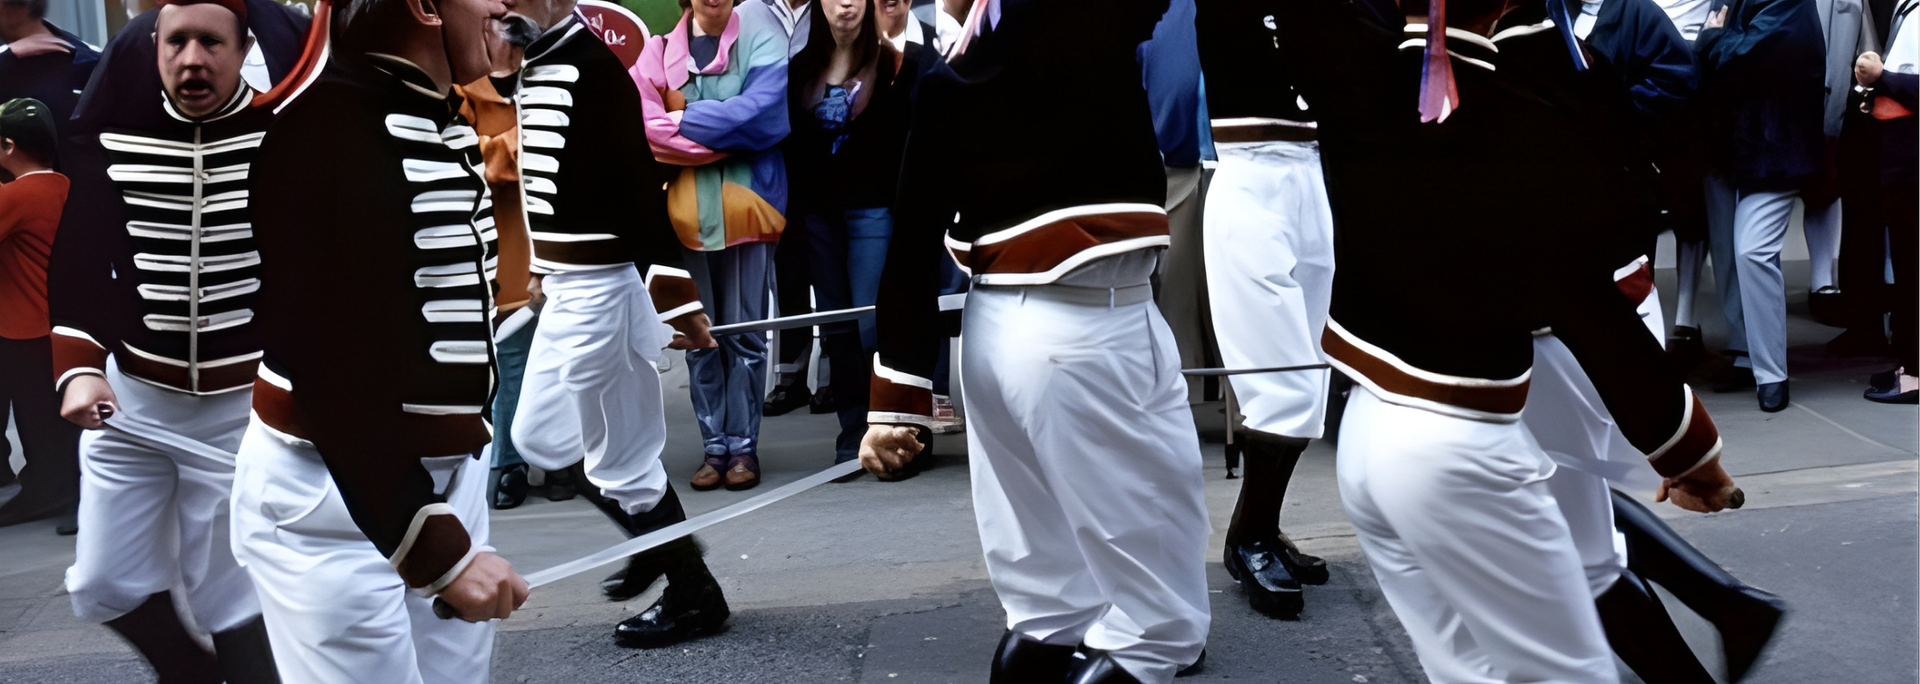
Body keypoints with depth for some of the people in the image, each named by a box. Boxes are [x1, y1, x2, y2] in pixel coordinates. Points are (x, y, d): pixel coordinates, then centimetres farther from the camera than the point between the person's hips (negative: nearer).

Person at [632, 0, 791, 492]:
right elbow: (642, 123, -6)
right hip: (685, 210, 2)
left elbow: (761, 111, -12)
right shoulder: (659, 52, 9)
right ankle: (714, 446, 14)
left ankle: (743, 446, 10)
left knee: (744, 333, 2)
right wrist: (727, 136, -13)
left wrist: (685, 120, -9)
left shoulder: (762, 42, 5)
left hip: (746, 206, -2)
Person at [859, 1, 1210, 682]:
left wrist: (895, 398, 9)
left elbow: (912, 243, 8)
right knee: (1157, 594, 4)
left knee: (1043, 600, 18)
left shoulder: (945, 79, 9)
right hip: (1090, 328, -7)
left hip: (991, 328, 8)